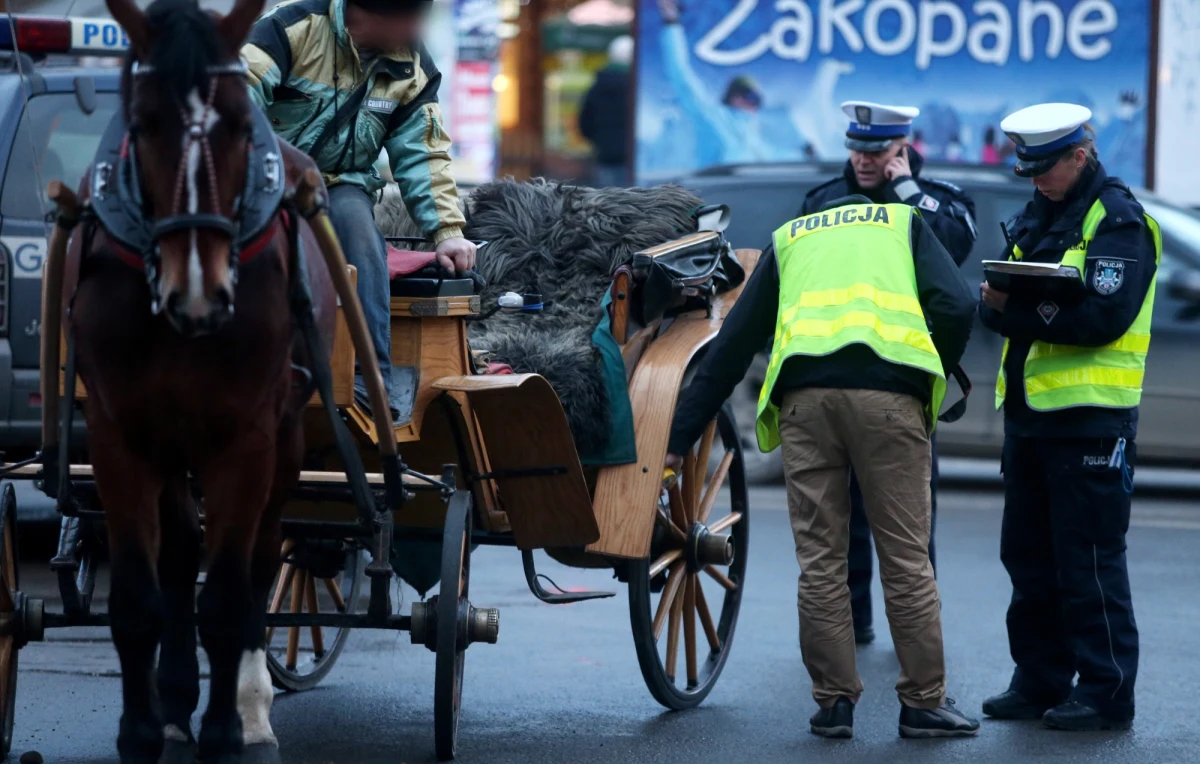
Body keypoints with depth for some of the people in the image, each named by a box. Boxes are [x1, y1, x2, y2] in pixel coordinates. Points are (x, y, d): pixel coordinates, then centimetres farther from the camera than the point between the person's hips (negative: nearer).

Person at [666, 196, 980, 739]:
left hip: (803, 393, 1)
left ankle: (833, 702, 8)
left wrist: (680, 437, 24)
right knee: (906, 557, 4)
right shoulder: (904, 222, 26)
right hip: (887, 390, -1)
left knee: (820, 561, 7)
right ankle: (924, 704, 7)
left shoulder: (788, 239, 29)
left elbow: (733, 344, 24)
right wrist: (932, 376, 20)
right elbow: (955, 306, 6)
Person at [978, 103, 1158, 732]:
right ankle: (1040, 682, 21)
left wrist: (1016, 309, -20)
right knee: (1028, 556, 12)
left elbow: (1102, 316, -21)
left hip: (1090, 417, -8)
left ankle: (1106, 692, 0)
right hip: (1028, 413, 8)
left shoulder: (1118, 222, -9)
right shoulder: (1036, 217, 17)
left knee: (1088, 561, -5)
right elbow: (992, 306, 11)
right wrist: (1000, 302, -13)